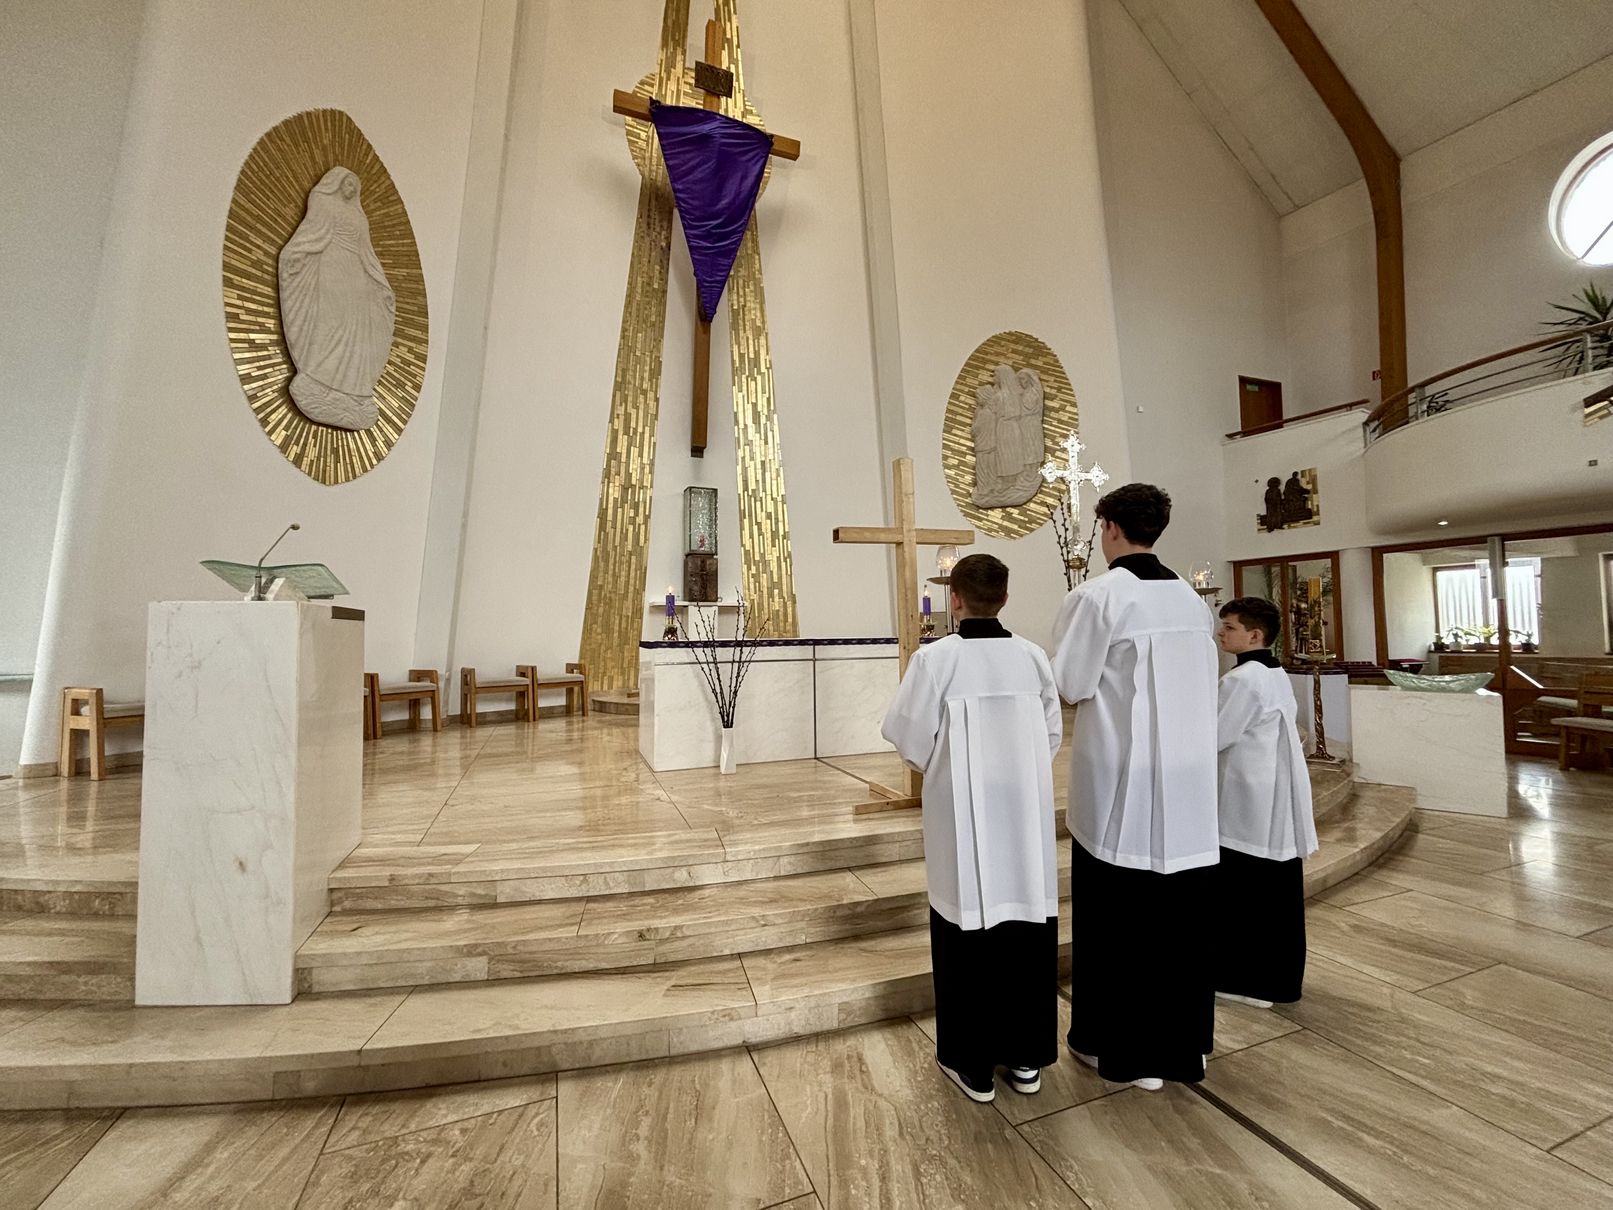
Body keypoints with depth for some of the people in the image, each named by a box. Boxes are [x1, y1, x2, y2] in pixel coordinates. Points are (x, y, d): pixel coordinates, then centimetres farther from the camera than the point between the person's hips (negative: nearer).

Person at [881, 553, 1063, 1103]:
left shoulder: (935, 657, -14)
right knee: (1027, 922, 15)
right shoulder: (1032, 655, -3)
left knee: (968, 928, 9)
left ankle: (973, 1064, 24)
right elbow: (1053, 732, 5)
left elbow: (910, 737, -8)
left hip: (963, 817, -4)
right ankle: (1027, 1056, 31)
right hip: (1026, 813, 4)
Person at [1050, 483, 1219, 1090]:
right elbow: (1202, 682, 13)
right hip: (1190, 781, 7)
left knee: (1120, 913, 8)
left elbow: (1070, 684, -14)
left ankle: (1128, 1050, 22)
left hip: (1122, 781, -6)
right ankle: (1185, 1042, 33)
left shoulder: (1098, 596, -15)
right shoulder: (1193, 599, 6)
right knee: (1183, 910, 17)